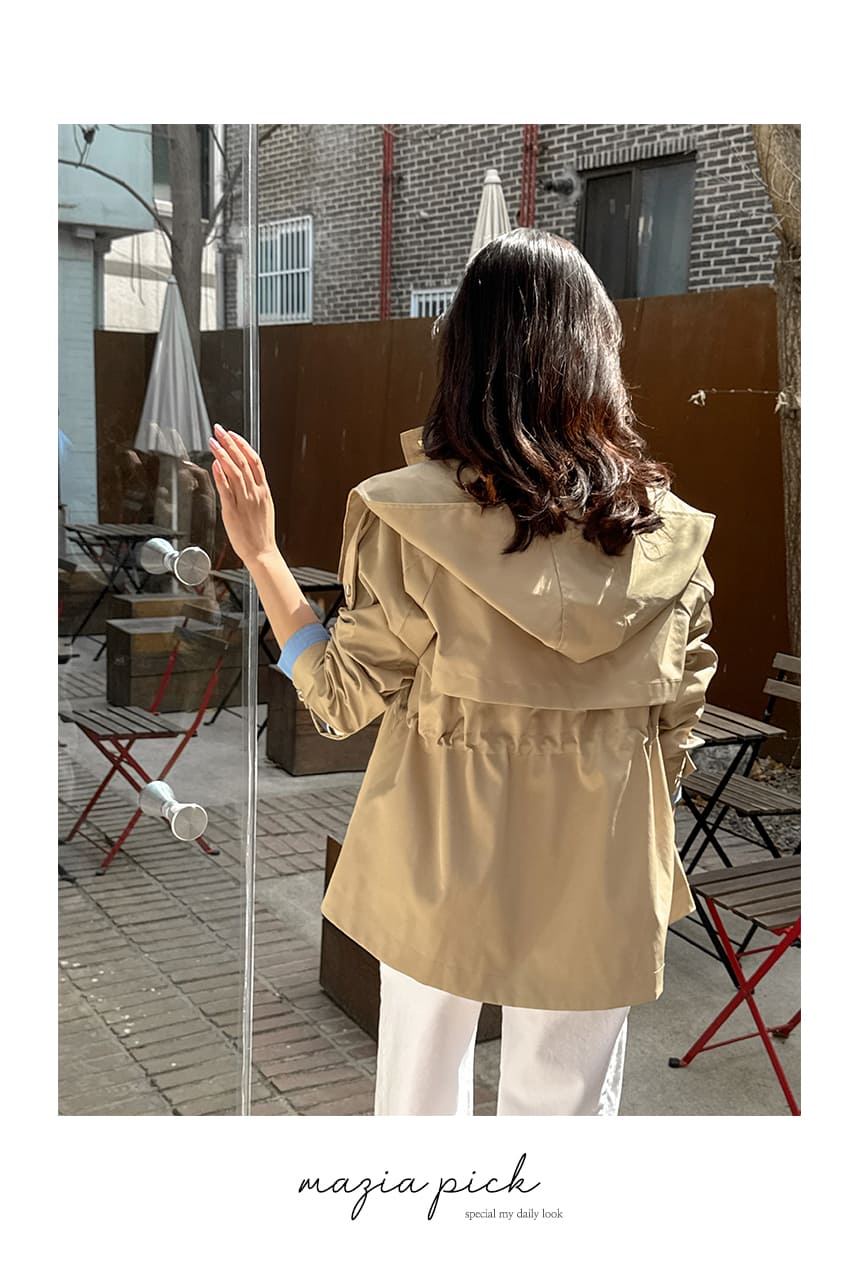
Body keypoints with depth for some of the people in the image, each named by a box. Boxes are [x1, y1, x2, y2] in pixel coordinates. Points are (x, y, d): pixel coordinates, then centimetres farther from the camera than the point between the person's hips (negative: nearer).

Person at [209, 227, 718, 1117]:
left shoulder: (407, 517, -17)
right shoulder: (667, 527, -9)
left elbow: (345, 699, -10)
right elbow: (678, 717, 0)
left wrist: (259, 555, -4)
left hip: (442, 854, -1)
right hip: (600, 869, 2)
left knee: (421, 1078, 23)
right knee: (567, 1096, 19)